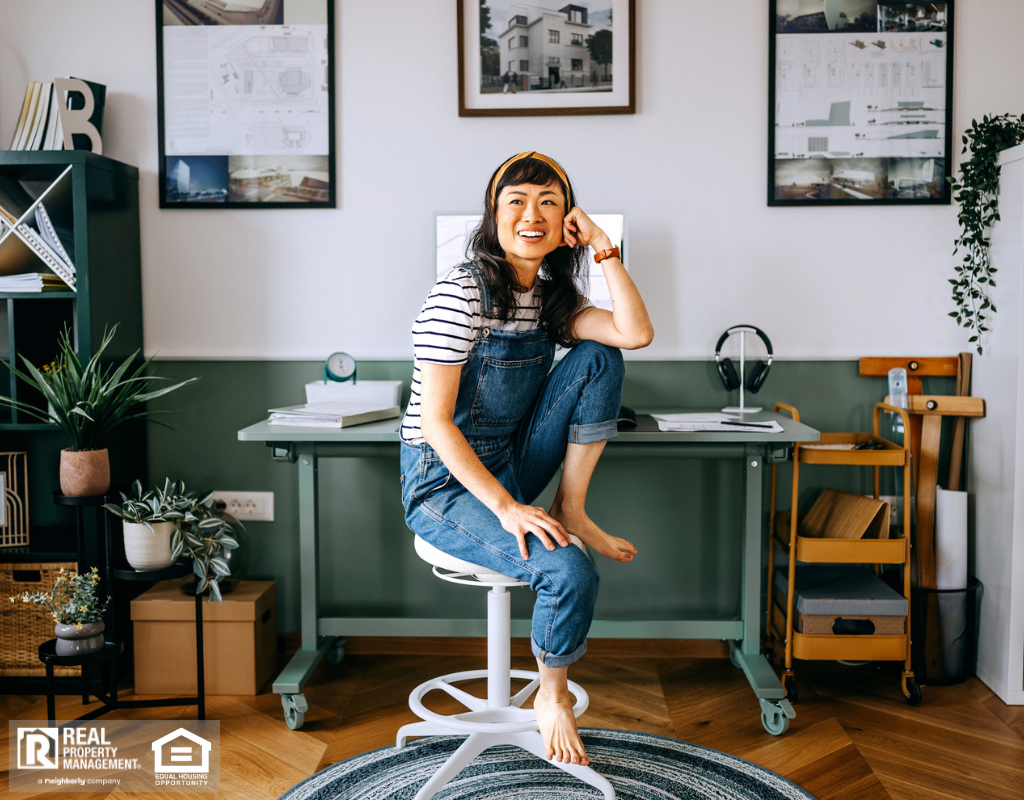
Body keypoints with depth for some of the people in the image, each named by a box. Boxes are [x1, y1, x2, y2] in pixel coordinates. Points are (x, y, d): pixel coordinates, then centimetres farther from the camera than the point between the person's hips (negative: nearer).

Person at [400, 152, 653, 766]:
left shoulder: (551, 295, 5)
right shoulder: (463, 292, -18)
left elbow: (637, 333, -10)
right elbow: (436, 422, -23)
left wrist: (603, 246, -12)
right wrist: (506, 508, -28)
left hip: (510, 468, 7)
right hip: (445, 484, -7)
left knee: (599, 359, -8)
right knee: (570, 573, -25)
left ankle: (572, 510, -4)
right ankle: (553, 697, 5)